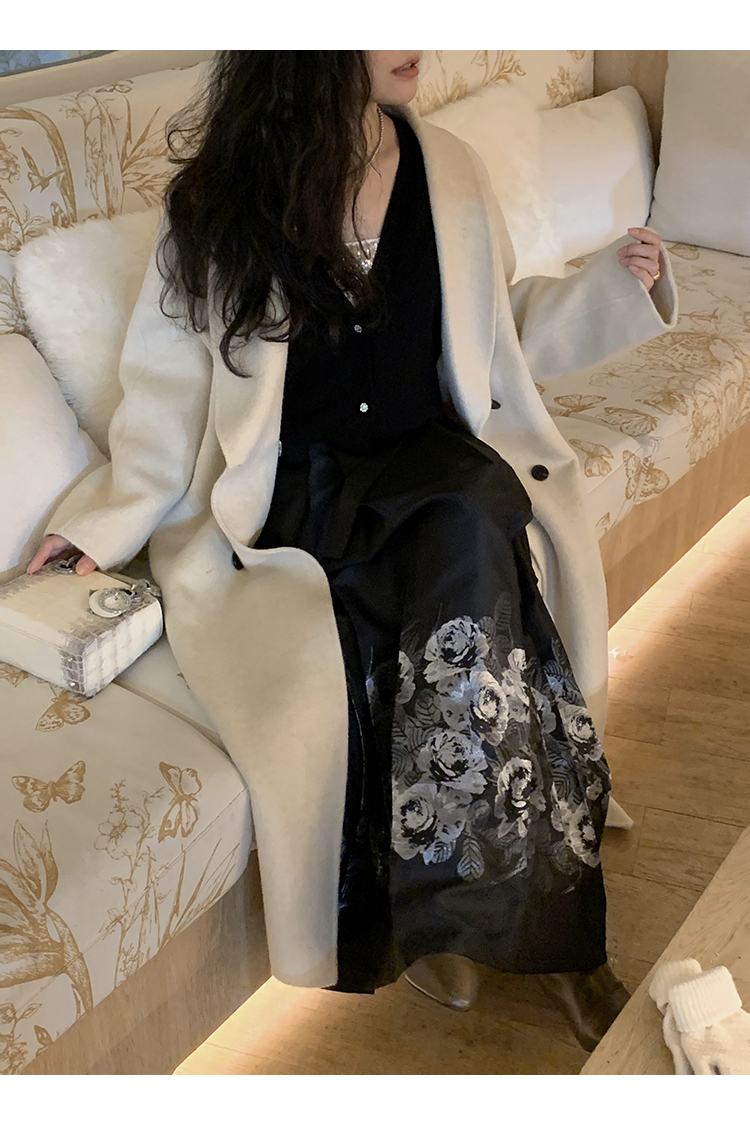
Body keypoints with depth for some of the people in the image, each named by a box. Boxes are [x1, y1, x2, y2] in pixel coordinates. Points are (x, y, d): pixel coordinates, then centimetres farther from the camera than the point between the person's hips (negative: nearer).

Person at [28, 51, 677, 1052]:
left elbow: (501, 332, 18)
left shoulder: (450, 174, 6)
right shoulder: (221, 200, -2)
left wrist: (615, 289, 5)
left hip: (434, 464, 2)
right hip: (288, 495, -2)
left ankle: (446, 909, -19)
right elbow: (173, 378, 5)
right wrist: (114, 514, -1)